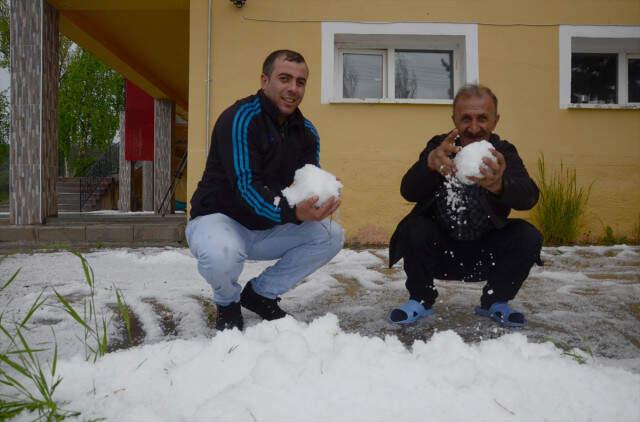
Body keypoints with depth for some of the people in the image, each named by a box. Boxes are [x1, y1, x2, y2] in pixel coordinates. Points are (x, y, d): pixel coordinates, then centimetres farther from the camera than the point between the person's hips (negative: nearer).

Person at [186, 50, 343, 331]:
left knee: (331, 236, -8)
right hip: (219, 218, -6)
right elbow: (246, 186, -30)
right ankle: (227, 303, 0)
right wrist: (292, 213, -44)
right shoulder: (240, 118, -21)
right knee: (221, 253, -39)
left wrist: (321, 195, -27)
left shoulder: (306, 131, 1)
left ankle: (261, 294, 9)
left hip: (268, 228, 7)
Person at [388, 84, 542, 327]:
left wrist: (499, 185, -53)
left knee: (528, 237, -21)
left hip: (486, 254, 1)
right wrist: (430, 163, -49)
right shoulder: (439, 147, -10)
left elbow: (528, 196, -28)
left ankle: (495, 302, 6)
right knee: (414, 229, -27)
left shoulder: (504, 153, -8)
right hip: (440, 250, -1)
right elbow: (409, 192, -26)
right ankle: (421, 299, 1)